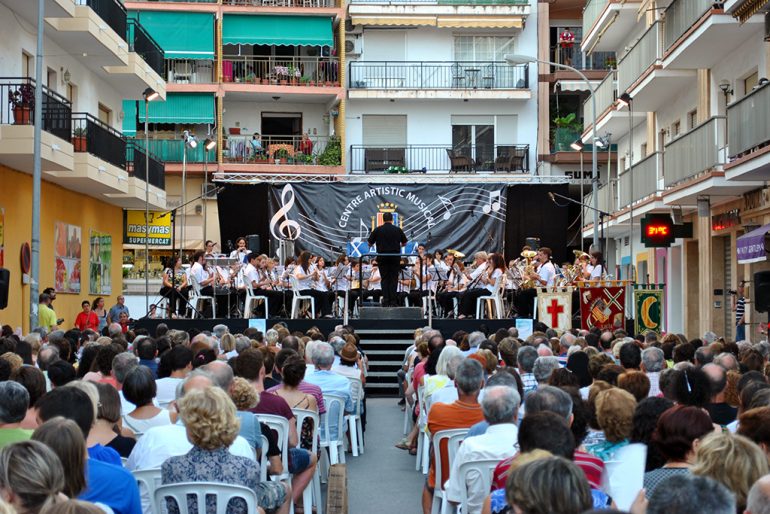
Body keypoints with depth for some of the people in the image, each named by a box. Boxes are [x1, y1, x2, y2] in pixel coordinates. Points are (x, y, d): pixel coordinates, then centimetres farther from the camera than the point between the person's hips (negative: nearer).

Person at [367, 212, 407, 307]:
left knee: (384, 279, 5)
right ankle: (393, 301, -3)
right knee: (393, 279, 3)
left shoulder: (377, 230, -1)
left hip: (382, 257, 0)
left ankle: (386, 301, -1)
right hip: (395, 257, 0)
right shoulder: (398, 230, 1)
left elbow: (370, 243, 4)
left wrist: (376, 244, 26)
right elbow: (404, 243, 12)